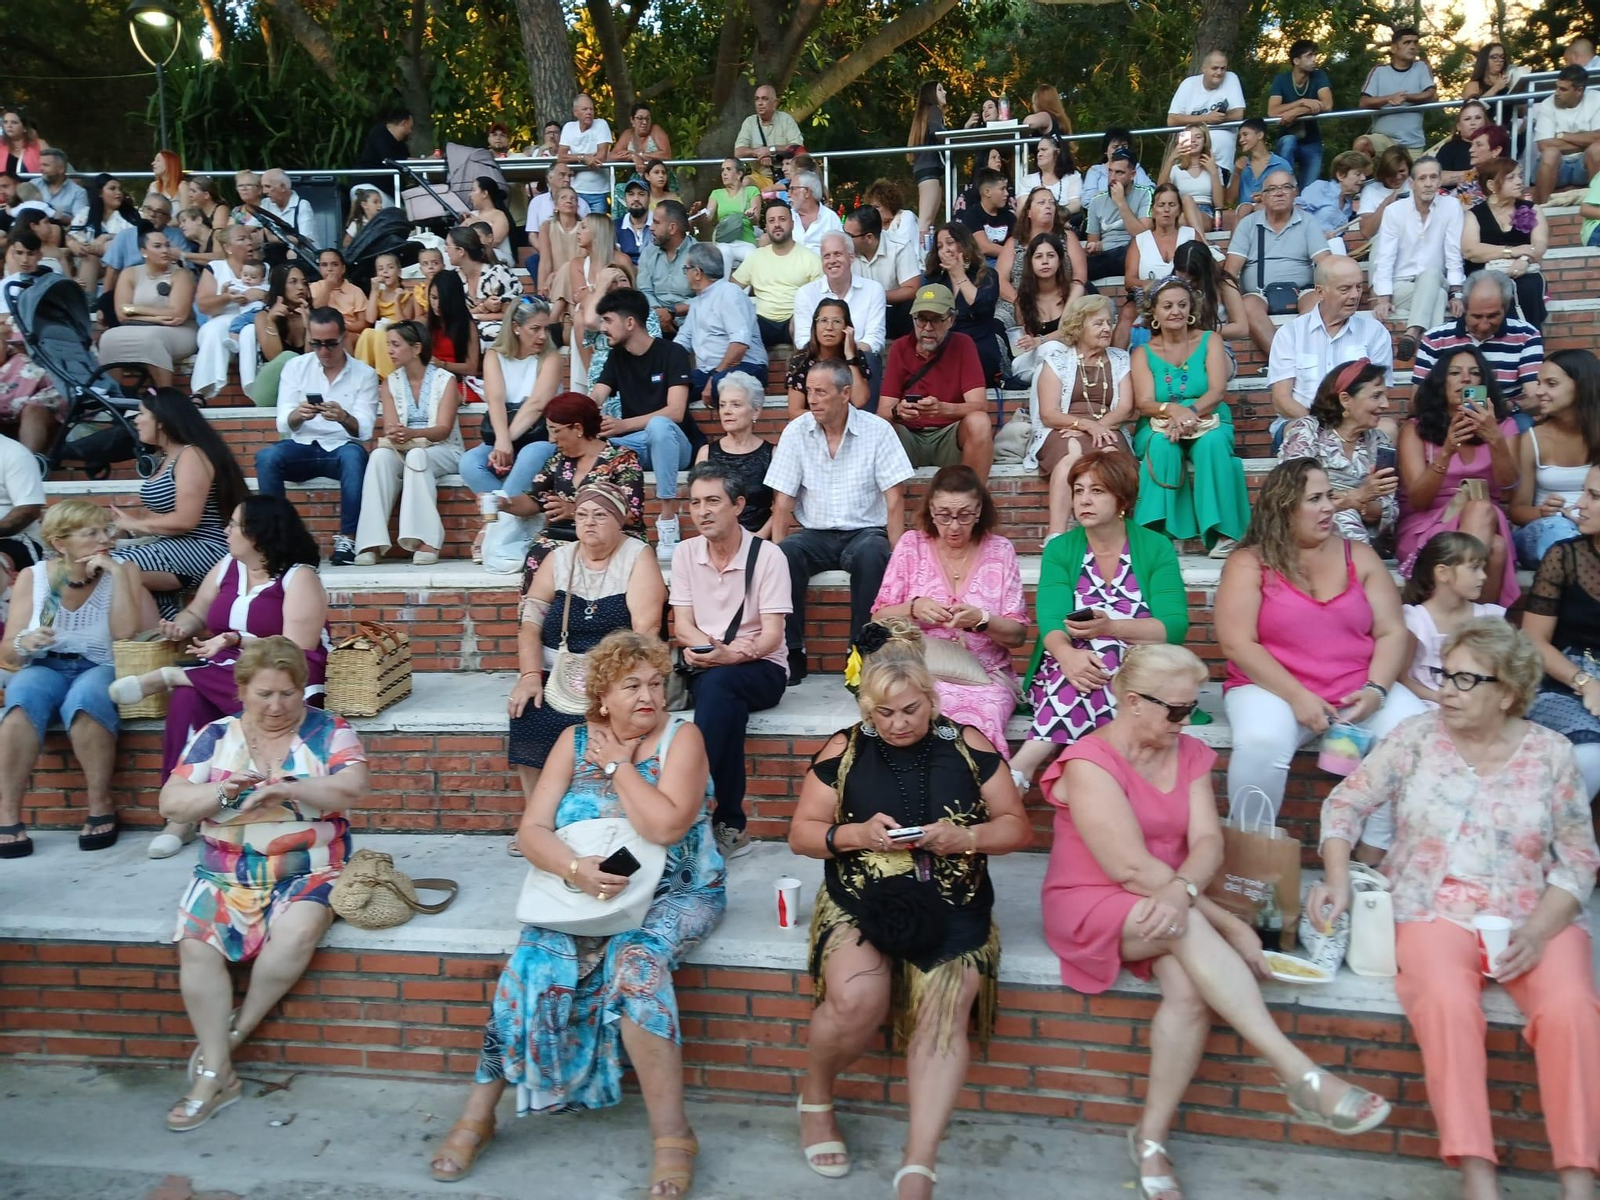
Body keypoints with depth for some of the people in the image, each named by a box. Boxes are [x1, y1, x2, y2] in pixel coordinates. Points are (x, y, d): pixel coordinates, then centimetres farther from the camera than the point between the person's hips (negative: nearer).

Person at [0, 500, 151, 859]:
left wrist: (117, 573, -17)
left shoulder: (123, 572, 0)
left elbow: (125, 633, -15)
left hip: (100, 668, -1)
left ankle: (101, 805, -21)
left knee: (84, 699, -37)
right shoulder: (31, 577, 1)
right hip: (44, 667, 1)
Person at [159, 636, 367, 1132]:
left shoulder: (329, 731, 1)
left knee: (297, 933, -32)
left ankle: (236, 1032, -7)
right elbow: (170, 803, 2)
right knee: (196, 944, -24)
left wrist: (285, 788, -27)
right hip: (226, 875, 2)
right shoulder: (215, 736, 8)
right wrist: (222, 792, -18)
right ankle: (216, 1074, -12)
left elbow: (350, 791, -13)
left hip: (307, 873, -2)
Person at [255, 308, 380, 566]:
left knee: (354, 454, -36)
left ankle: (347, 539, -32)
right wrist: (297, 415, -25)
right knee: (266, 456, -29)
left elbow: (363, 430, -7)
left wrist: (344, 418, -31)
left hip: (341, 448, -1)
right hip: (302, 447, 2)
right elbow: (284, 425, -1)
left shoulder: (365, 374, 2)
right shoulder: (296, 367, 7)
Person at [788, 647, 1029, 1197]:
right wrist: (858, 833, -14)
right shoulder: (843, 750, 4)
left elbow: (1017, 826, 8)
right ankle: (814, 1099, 5)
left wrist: (966, 837, -13)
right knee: (856, 1000, -26)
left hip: (952, 908, 1)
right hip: (859, 902, 0)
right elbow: (801, 835, 6)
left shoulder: (968, 745, 4)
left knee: (943, 1012, -25)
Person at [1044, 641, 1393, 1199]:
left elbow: (1208, 842, -8)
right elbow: (1131, 869, -22)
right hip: (1091, 907, -5)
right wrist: (1232, 927, -20)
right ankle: (1301, 1075, -36)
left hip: (1169, 908, 5)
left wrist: (1182, 889, -32)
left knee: (1191, 989, -28)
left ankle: (1151, 1140, -16)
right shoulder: (1087, 764, -16)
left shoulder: (1190, 754, 5)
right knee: (1187, 927, -35)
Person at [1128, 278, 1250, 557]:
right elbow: (1144, 403, -8)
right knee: (1163, 444, -35)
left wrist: (1190, 413, -29)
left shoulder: (1209, 341, 6)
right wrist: (1173, 410, -31)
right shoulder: (1143, 353, 5)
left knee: (1213, 442, -34)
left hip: (1208, 423, 0)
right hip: (1159, 427, 0)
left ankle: (1223, 532, -33)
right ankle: (1156, 531, -35)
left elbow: (1217, 391, -8)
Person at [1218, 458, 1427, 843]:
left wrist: (1375, 689, -13)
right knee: (1261, 742, -35)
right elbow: (1237, 644, -9)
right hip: (1273, 689, -3)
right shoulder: (1249, 563, 0)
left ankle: (1376, 862, -9)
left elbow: (1393, 633, 6)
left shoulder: (1359, 557, 11)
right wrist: (1296, 696, -18)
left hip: (1358, 692, 4)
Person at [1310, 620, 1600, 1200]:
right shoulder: (1416, 737, 3)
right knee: (1445, 1001, -31)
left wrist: (1538, 932, -10)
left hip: (1534, 918, 1)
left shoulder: (1550, 752, 4)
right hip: (1436, 911, -1)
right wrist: (1337, 879, -8)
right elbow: (1345, 803, 7)